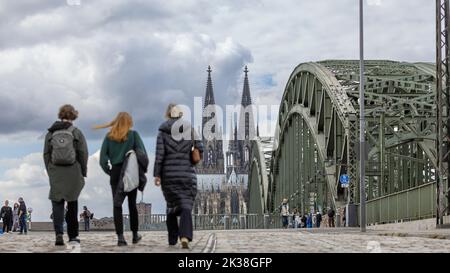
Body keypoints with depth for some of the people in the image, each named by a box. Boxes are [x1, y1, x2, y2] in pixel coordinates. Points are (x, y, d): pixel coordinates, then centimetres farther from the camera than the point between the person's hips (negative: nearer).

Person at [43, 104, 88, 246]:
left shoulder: (51, 133, 4)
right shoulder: (77, 133, -2)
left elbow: (46, 154, 4)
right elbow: (83, 154, -3)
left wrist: (50, 172, 10)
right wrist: (83, 172, 6)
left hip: (55, 174, 1)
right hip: (73, 174, -1)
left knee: (57, 203, 1)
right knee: (72, 204, 11)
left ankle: (59, 233, -18)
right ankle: (72, 235, 16)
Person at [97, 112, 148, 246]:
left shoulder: (109, 137, 5)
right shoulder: (133, 134, 0)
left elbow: (102, 158, -2)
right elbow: (142, 153, -7)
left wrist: (108, 171, 6)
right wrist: (143, 170, 2)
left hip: (115, 172, 0)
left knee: (117, 205, 0)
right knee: (132, 204, 13)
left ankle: (120, 236, -10)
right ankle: (135, 235, 21)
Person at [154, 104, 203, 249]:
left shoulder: (163, 131, 0)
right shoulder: (189, 128, 5)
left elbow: (159, 154, -7)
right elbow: (200, 149, 1)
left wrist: (157, 175, -5)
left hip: (169, 174, 0)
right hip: (187, 173, 0)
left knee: (171, 206, 17)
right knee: (186, 206, -4)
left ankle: (172, 238, 16)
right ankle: (185, 236, -26)